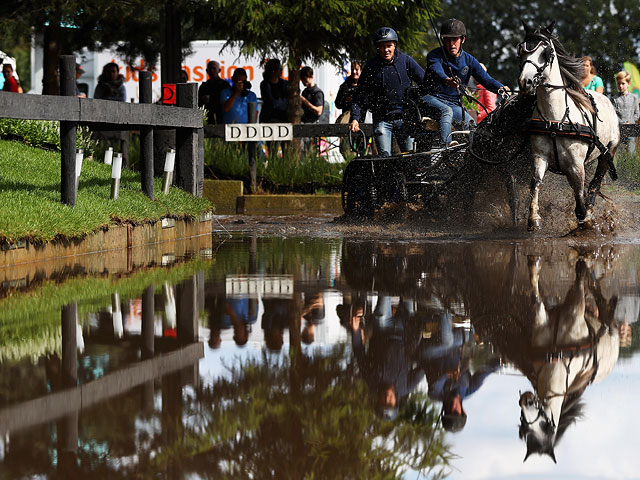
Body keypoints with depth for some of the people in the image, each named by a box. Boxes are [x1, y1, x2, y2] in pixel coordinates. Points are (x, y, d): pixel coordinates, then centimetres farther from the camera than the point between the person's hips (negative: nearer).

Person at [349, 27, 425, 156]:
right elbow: (360, 96, 1)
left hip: (404, 117, 1)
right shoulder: (371, 67, -2)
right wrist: (355, 118, -11)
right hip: (382, 120, -1)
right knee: (384, 156, -11)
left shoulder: (405, 61, 0)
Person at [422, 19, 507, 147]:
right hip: (432, 98, -5)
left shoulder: (469, 60, 6)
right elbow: (437, 72, -29)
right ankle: (446, 144, -51)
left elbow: (486, 79, -1)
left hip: (454, 104, 5)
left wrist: (501, 88, -23)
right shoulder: (435, 55, -7)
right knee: (447, 111, -35)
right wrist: (447, 81, -52)